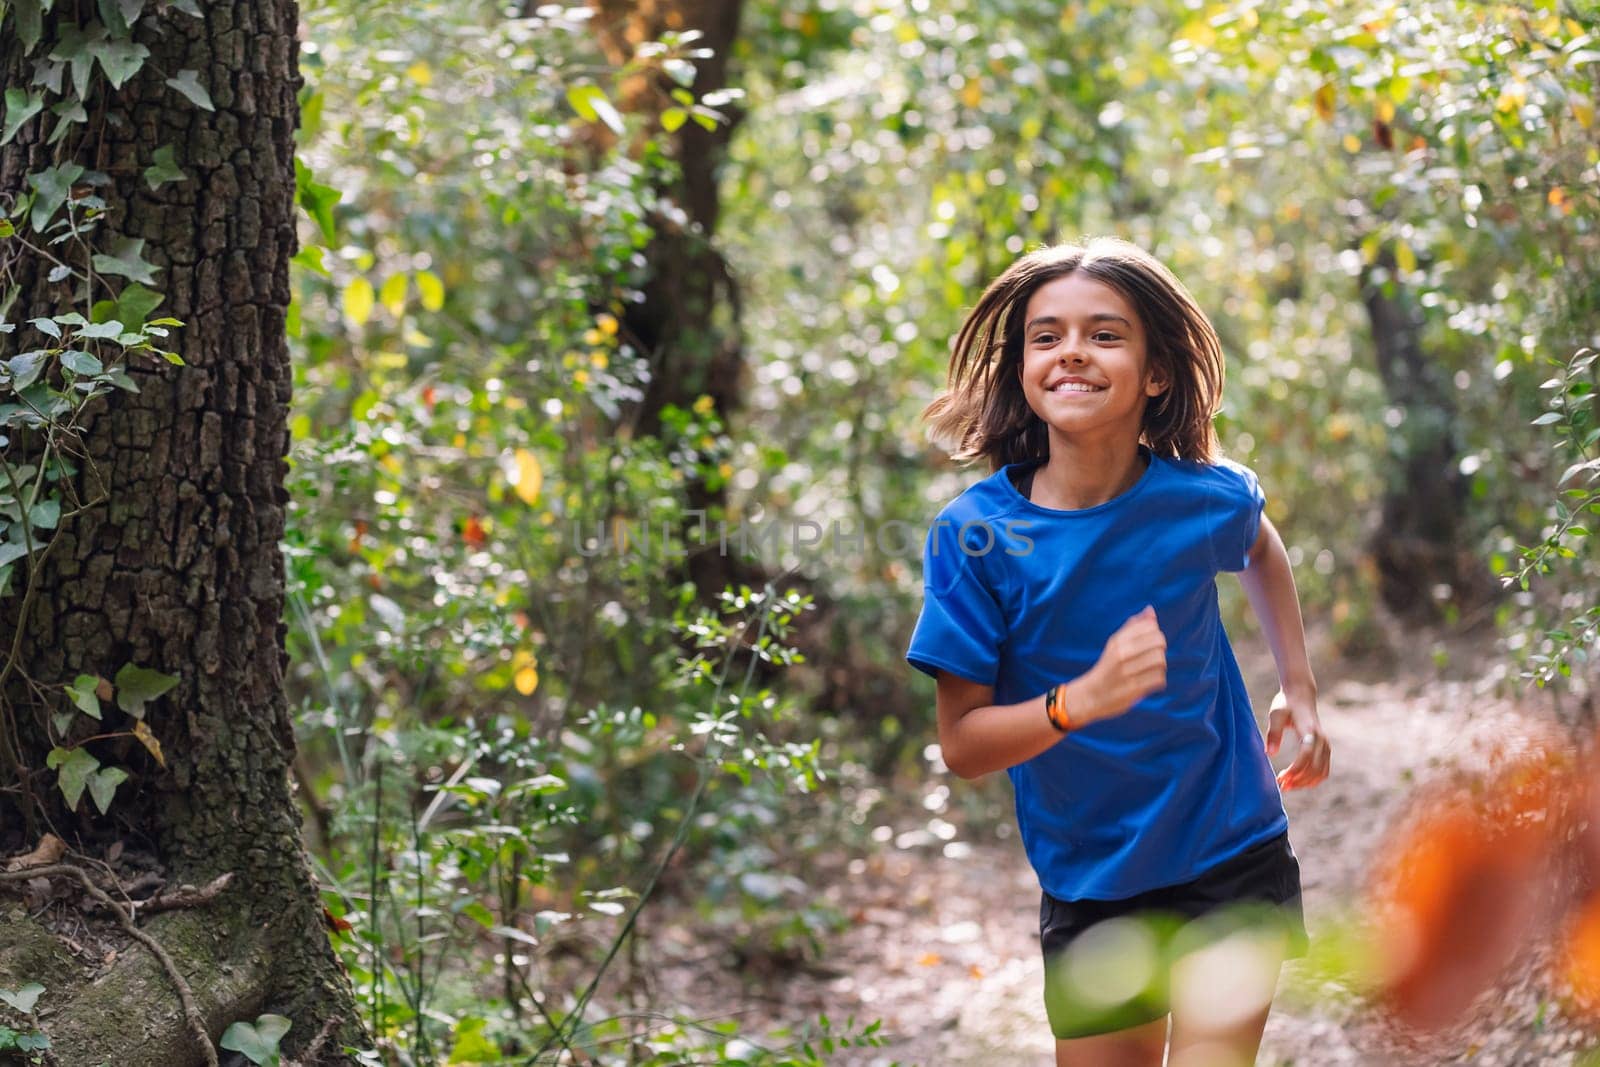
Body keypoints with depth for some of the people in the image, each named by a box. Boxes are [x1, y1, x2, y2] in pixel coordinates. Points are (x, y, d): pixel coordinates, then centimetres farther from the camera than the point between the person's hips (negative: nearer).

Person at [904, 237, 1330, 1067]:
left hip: (1232, 864, 0)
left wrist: (1299, 687, 10)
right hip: (1088, 885, 0)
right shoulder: (975, 534, -15)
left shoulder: (1205, 497, -10)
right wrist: (1082, 700, -31)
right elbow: (960, 744, -15)